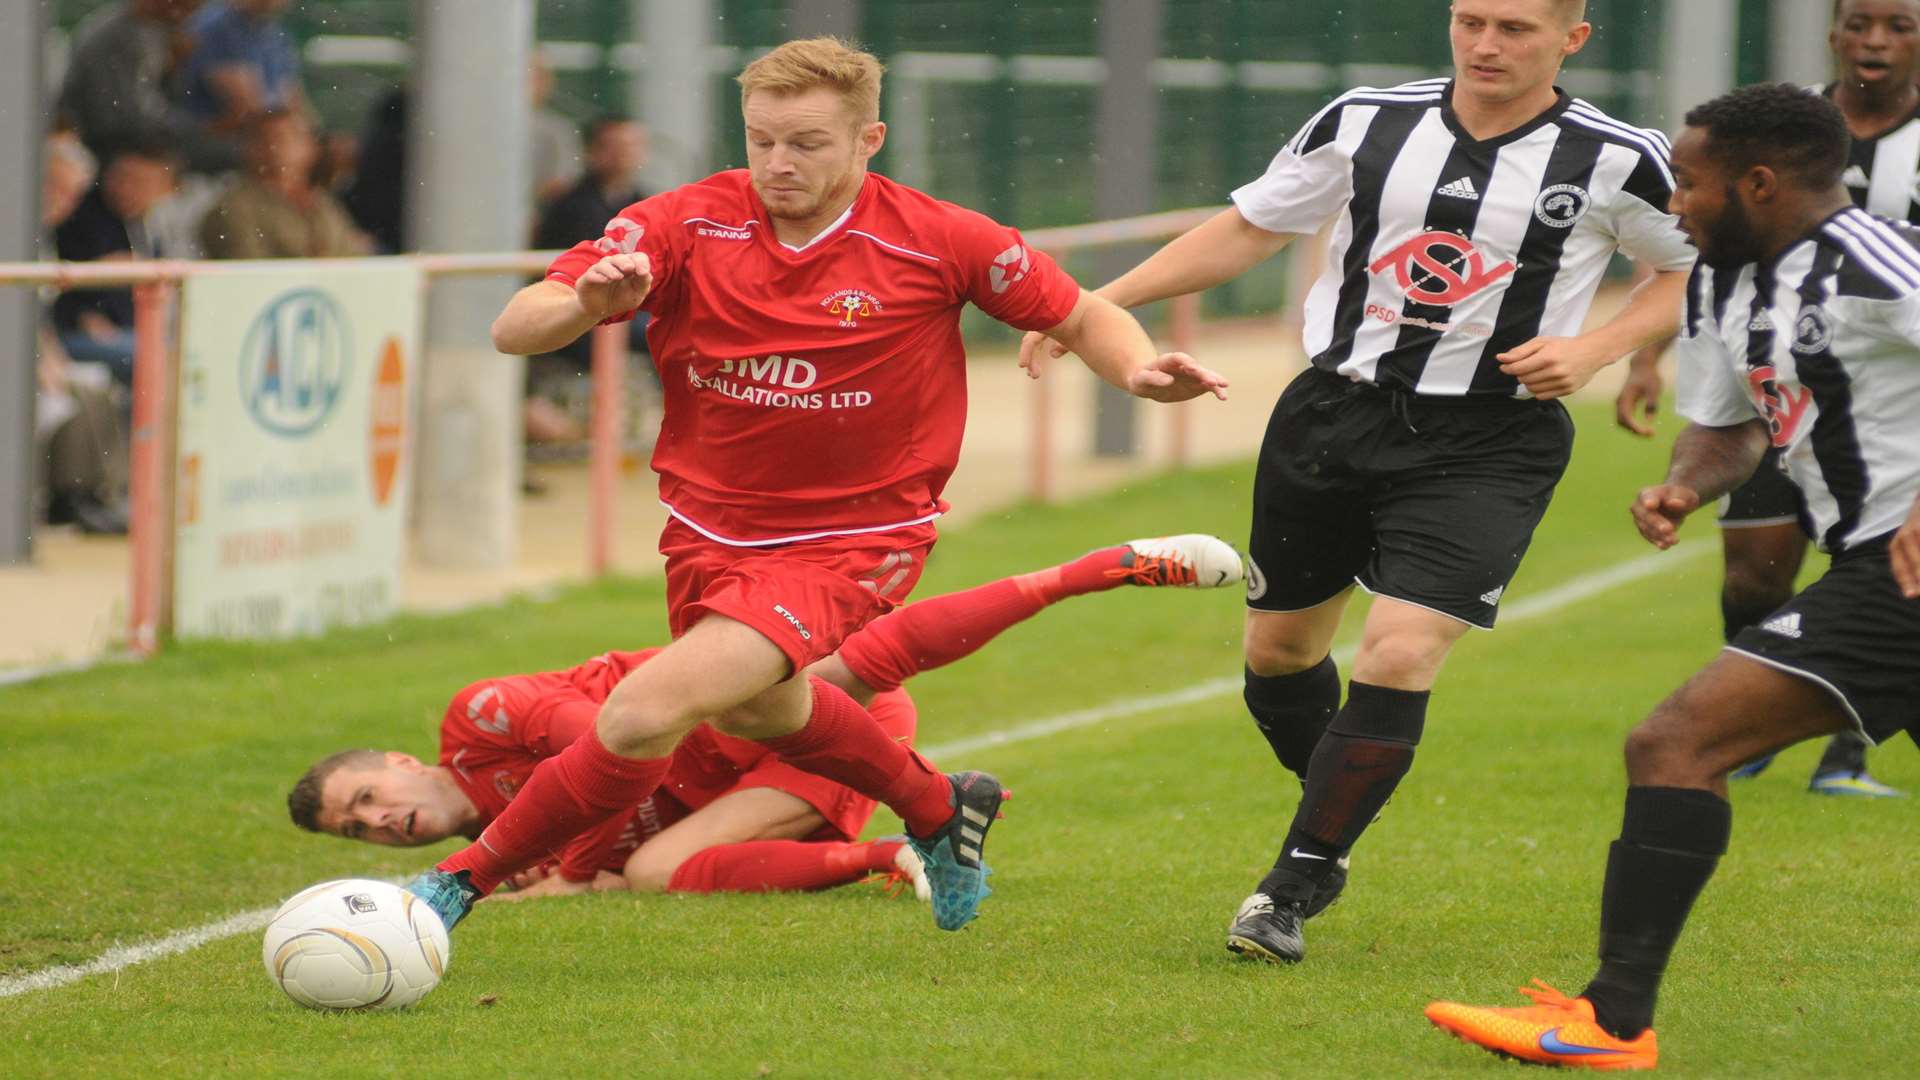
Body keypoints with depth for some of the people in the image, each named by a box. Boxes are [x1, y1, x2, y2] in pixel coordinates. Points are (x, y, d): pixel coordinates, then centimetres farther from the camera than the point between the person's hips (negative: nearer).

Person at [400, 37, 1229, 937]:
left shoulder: (937, 241, -14)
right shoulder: (687, 225, -13)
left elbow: (1080, 316, 1)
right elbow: (513, 330, -19)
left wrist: (1140, 370, -21)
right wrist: (586, 306, -41)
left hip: (851, 540, -5)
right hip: (710, 525, 5)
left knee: (648, 712, -23)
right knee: (758, 709, 30)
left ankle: (464, 880, -9)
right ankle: (939, 812, 58)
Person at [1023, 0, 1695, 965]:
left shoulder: (1616, 162, -7)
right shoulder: (1365, 124, 0)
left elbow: (1702, 269, 7)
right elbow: (1249, 228, 10)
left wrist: (1593, 351, -9)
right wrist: (1100, 303, 4)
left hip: (1488, 443, -3)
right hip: (1335, 412, 4)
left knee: (1399, 657, -17)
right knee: (1279, 650, 11)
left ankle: (1293, 889, -4)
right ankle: (1333, 827, 39)